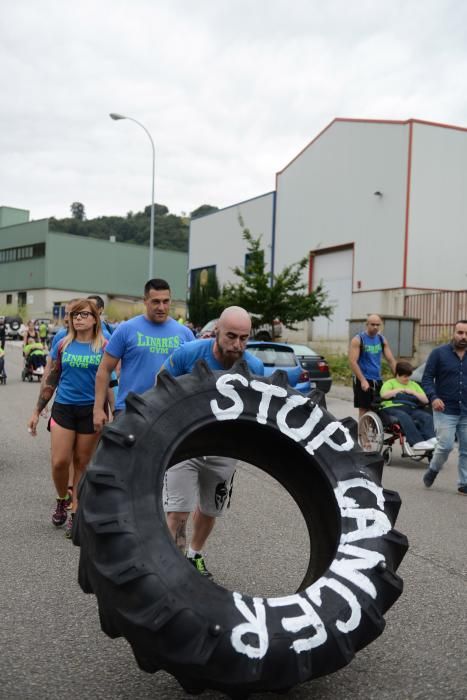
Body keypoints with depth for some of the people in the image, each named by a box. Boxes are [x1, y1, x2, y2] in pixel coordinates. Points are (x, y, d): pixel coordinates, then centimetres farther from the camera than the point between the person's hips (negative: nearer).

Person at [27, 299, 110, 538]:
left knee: (82, 463, 6)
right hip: (63, 408, 2)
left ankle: (75, 514, 19)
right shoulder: (63, 344, 4)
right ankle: (61, 500, 25)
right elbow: (51, 380, 9)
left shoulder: (103, 346, -2)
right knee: (59, 461, -4)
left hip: (91, 410, -1)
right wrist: (37, 411, 8)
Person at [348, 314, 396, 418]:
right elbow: (352, 362, -15)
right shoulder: (358, 340, -7)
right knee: (364, 409, -4)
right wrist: (363, 380, -23)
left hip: (378, 380, 5)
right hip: (363, 380, -5)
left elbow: (391, 360, 8)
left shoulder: (382, 340, 9)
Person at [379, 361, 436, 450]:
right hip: (393, 408, -4)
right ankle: (417, 442, -47)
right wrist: (400, 390, 0)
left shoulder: (414, 384, 28)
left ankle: (431, 439, -42)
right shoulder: (390, 383, 18)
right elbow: (384, 395, -4)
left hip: (412, 409, 4)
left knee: (427, 416, -27)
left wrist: (413, 392, 5)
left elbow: (426, 400, 20)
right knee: (405, 417, -38)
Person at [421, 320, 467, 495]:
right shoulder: (439, 353, -2)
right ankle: (433, 470, 20)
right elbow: (427, 378, -3)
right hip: (445, 410, -3)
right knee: (446, 446, -8)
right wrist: (433, 397, -18)